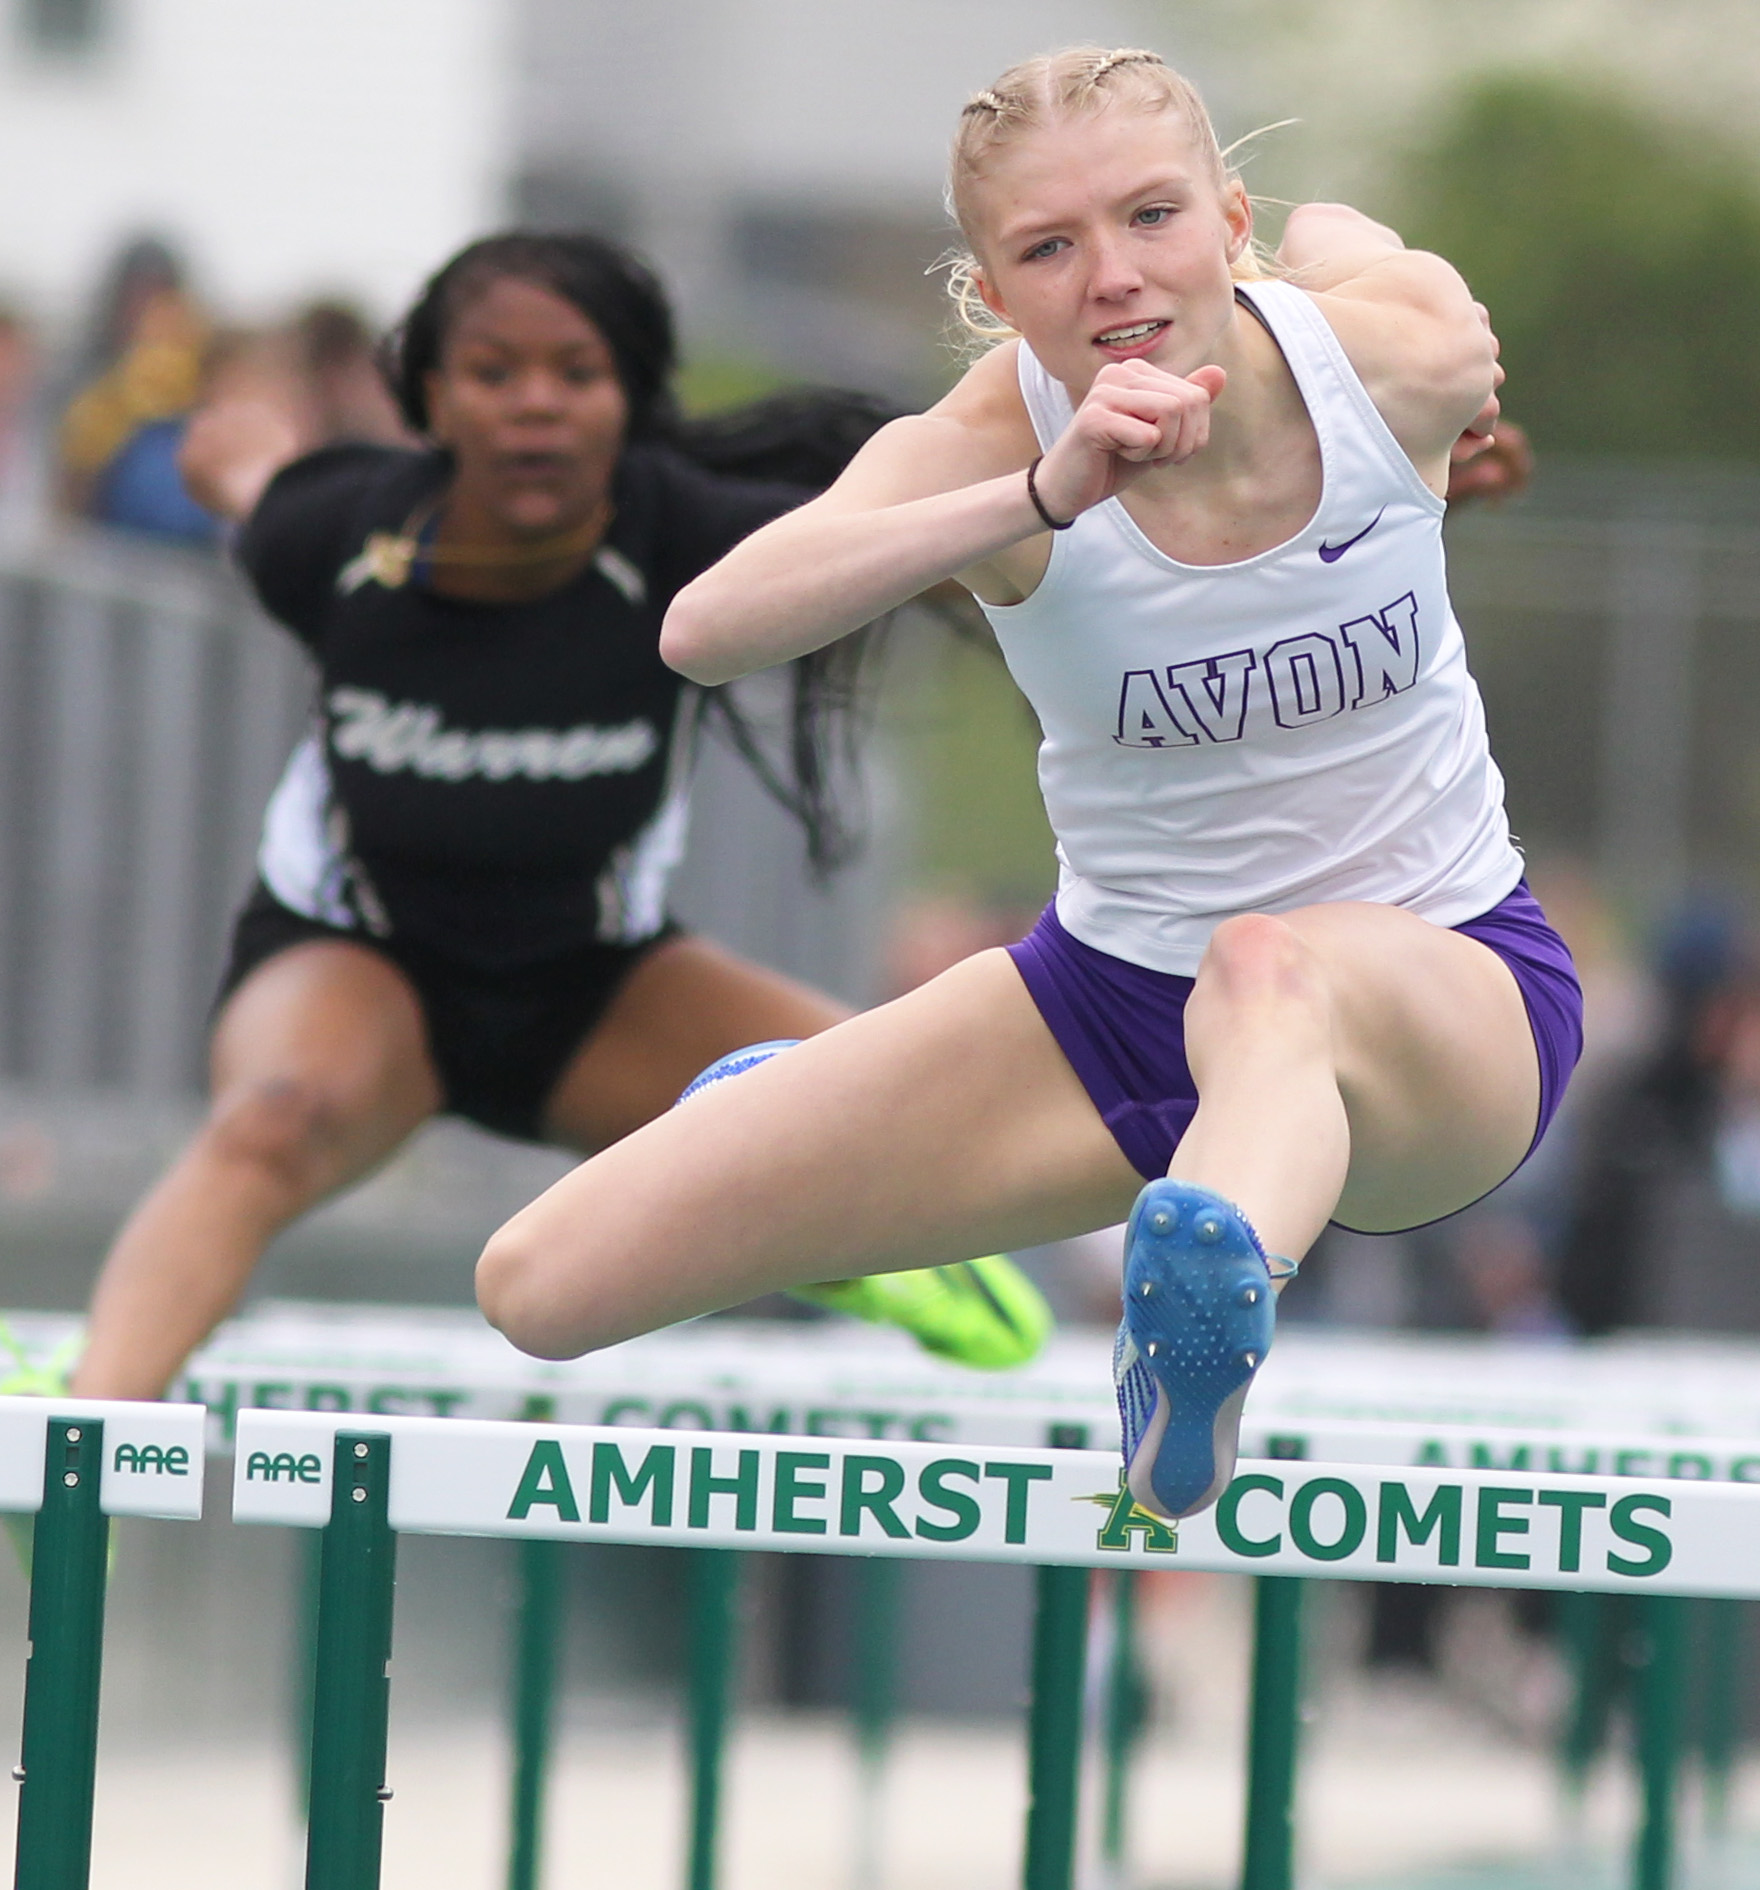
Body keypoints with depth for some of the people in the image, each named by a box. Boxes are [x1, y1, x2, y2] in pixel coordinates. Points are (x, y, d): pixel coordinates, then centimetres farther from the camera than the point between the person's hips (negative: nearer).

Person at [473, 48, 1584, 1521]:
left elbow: (1336, 230, 12)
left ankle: (1222, 1288, -76)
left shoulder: (1399, 353, -15)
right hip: (1111, 996, 2)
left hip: (1448, 988, -2)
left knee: (1278, 972, -42)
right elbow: (705, 630, -42)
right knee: (543, 1288, -4)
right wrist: (1041, 497, -50)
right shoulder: (985, 448, -20)